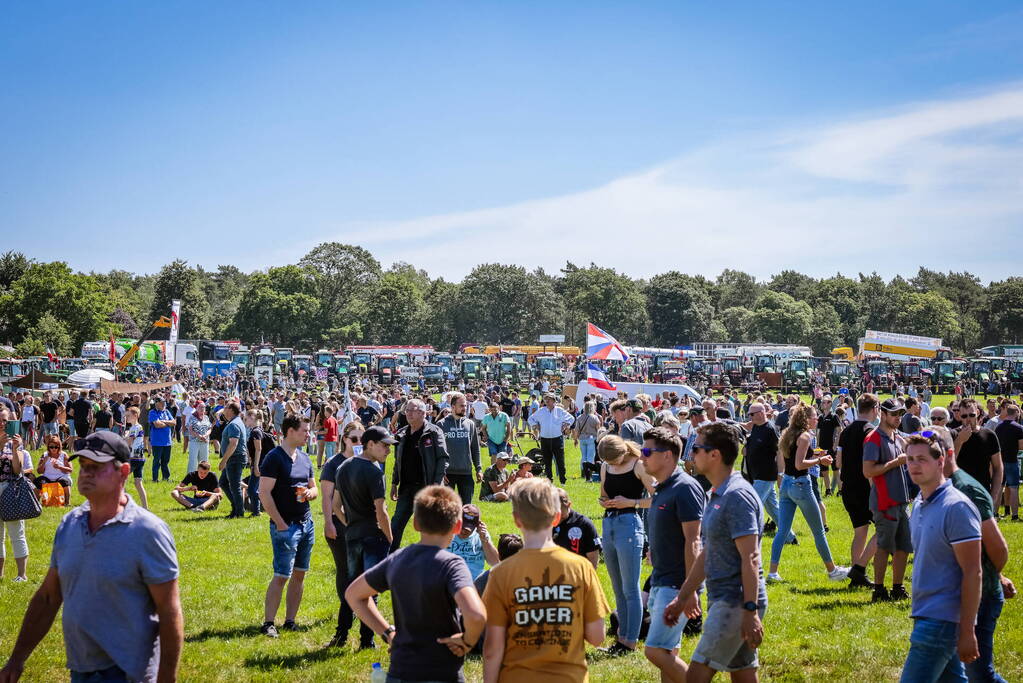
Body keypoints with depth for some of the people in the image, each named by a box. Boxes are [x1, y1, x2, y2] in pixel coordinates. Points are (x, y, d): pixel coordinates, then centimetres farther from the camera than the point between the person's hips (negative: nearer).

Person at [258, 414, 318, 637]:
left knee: (299, 574, 8)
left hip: (306, 524, 7)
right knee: (281, 576, -7)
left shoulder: (304, 458, 13)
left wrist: (310, 492, -2)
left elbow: (314, 487, 23)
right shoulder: (274, 458, -10)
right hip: (286, 526, -7)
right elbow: (264, 494, -15)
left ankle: (290, 621, 15)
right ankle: (268, 623, 0)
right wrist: (280, 523, -16)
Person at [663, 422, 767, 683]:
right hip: (722, 600, 10)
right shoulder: (716, 496, 15)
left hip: (736, 603, -10)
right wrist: (682, 598, 22)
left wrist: (751, 612, -25)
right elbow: (707, 553, 21)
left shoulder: (738, 496, -17)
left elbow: (750, 558, -21)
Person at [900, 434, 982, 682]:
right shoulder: (919, 503, 11)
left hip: (942, 619, -9)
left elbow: (972, 572, -18)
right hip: (926, 613, 9)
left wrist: (967, 632, -19)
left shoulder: (956, 507, -16)